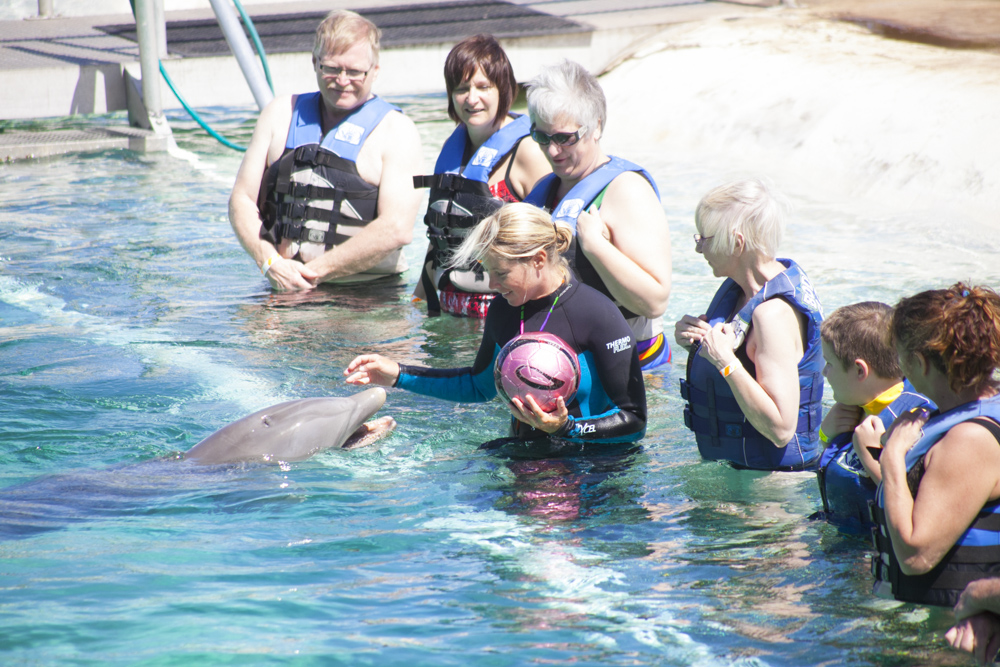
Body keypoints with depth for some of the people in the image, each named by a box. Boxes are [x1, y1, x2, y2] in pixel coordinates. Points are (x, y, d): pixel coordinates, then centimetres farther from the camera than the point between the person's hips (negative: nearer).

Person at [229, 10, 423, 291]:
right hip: (283, 288, 4)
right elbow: (242, 199, 11)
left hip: (367, 291, -4)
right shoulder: (281, 113, 14)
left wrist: (317, 270, -14)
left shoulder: (397, 130, 1)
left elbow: (397, 229, -11)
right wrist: (271, 262, -8)